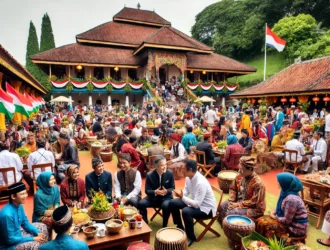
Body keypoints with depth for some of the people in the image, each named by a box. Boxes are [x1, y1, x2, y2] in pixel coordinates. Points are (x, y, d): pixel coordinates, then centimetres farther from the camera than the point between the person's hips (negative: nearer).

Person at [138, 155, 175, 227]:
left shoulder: (170, 173, -9)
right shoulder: (149, 175, -10)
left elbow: (172, 188, -3)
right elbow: (147, 191, -8)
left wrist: (166, 191, -26)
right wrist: (155, 192, -30)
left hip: (166, 197, -1)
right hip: (153, 197, 1)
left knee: (166, 205, -34)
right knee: (141, 203, -23)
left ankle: (164, 226, -7)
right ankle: (145, 223, 1)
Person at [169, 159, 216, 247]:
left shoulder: (201, 183, -34)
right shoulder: (188, 177, -8)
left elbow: (197, 204, -33)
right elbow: (186, 192, 5)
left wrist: (182, 197, -30)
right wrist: (180, 194, -15)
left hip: (207, 208, -9)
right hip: (195, 202, 9)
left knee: (186, 211, -34)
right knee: (172, 203, 1)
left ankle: (191, 237, -7)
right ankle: (180, 228, 21)